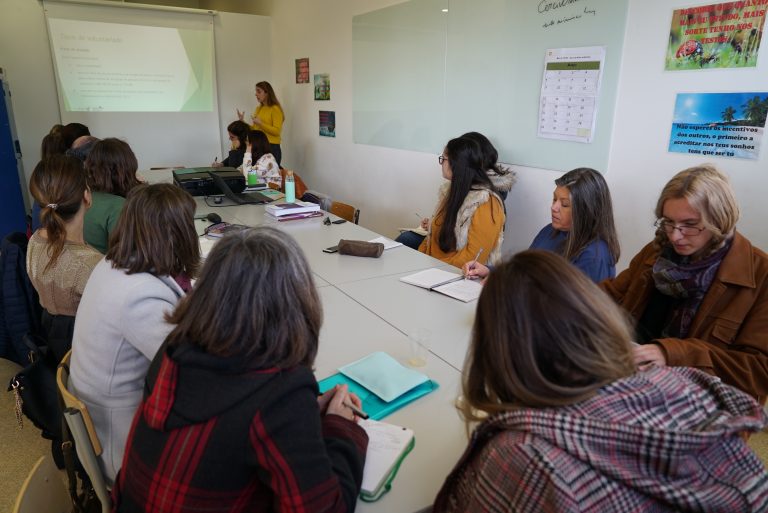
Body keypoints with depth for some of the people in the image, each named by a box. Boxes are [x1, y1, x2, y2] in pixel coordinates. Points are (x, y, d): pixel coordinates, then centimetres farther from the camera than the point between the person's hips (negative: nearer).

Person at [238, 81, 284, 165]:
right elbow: (254, 129, 17)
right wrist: (242, 122, 5)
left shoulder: (275, 109, -7)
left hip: (272, 148, -6)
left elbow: (277, 131, -15)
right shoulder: (258, 109, 13)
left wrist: (260, 123, -20)